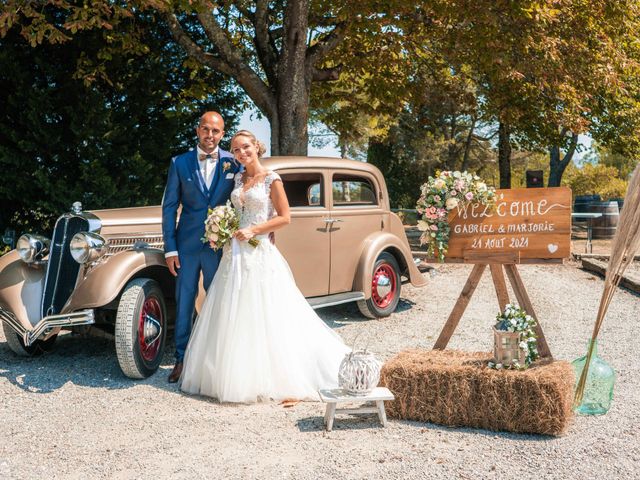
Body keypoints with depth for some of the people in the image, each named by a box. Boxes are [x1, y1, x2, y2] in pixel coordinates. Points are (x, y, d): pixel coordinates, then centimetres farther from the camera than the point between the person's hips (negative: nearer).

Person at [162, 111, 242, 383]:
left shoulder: (233, 163, 0)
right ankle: (181, 359, 18)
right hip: (187, 245, 1)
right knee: (183, 303, 6)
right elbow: (169, 206, 2)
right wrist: (170, 248, -3)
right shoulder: (180, 163, 2)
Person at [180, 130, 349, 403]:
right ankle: (236, 376, 17)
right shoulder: (238, 179, 13)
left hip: (260, 253, -6)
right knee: (233, 316, 7)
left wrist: (253, 230, -15)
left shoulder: (271, 179, -5)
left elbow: (284, 218, -8)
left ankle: (267, 378, 7)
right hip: (235, 253, 7)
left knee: (261, 316, -4)